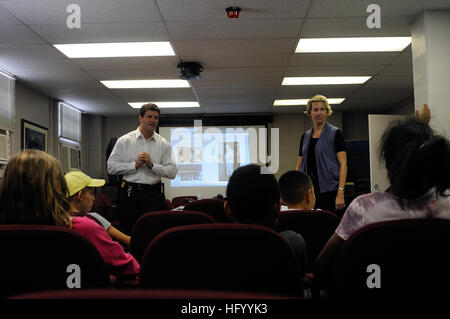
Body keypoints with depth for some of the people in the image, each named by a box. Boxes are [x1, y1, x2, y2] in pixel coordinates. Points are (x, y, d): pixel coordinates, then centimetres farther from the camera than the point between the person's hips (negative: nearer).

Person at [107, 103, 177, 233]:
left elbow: (172, 172, 0)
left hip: (153, 194, 0)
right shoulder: (124, 141, 5)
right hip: (129, 192, 0)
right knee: (127, 231, 3)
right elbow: (111, 167, -1)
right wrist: (134, 165, -11)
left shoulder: (164, 144, 7)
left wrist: (152, 165, -12)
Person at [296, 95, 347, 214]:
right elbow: (299, 166, 17)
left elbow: (343, 164, -7)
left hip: (329, 191, -4)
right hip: (308, 191, 4)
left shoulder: (335, 133, 0)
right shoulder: (305, 136, 15)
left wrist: (340, 192, -17)